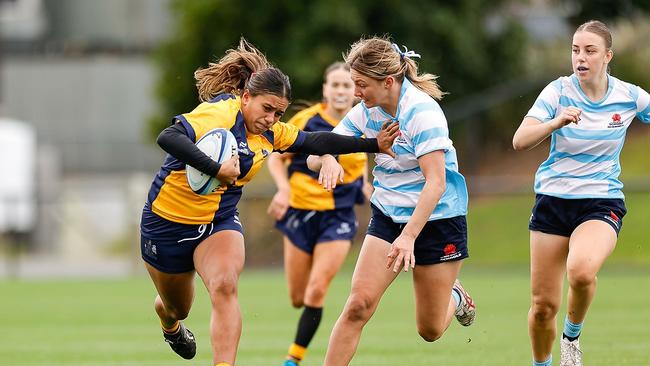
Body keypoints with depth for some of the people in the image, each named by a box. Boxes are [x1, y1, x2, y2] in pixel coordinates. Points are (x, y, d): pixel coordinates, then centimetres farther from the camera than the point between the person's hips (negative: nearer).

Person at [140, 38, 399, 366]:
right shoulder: (221, 112, -26)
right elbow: (168, 138, -39)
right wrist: (216, 169, -44)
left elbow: (315, 142, 14)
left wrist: (373, 144, 10)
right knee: (176, 306, 17)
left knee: (224, 287, -26)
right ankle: (170, 326, 55)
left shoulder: (271, 133, -1)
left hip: (221, 221, 5)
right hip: (169, 219, -5)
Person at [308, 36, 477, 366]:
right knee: (358, 304, -16)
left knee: (430, 330, 6)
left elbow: (436, 182, -27)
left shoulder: (422, 112, -23)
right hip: (388, 215, 5)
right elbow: (314, 156, -1)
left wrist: (409, 236, -36)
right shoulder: (366, 112, -3)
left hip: (436, 218, -5)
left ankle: (454, 296, 40)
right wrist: (326, 160, -27)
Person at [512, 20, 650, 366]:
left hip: (602, 204, -1)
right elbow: (520, 141, -18)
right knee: (543, 304, -1)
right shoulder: (558, 91, -8)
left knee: (581, 270, -33)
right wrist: (557, 122, -35)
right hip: (553, 200, 1)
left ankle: (572, 336, -3)